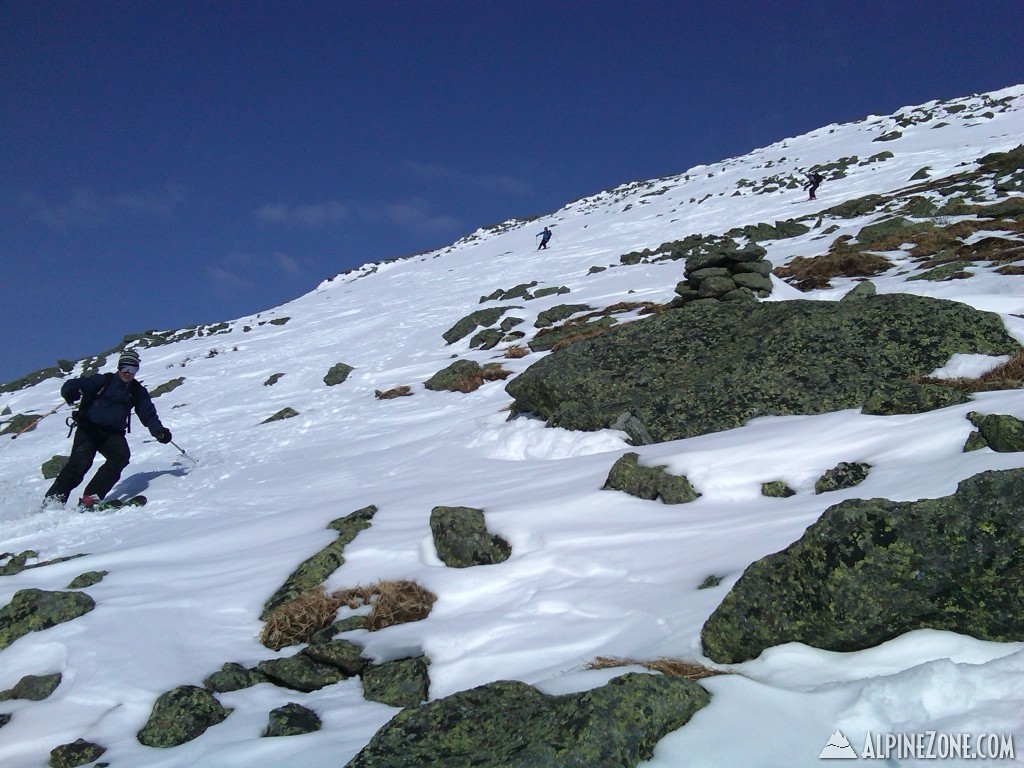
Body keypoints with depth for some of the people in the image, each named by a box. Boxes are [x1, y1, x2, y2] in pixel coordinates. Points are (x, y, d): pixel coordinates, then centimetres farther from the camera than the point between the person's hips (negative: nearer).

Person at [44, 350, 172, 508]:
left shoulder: (138, 392, 15)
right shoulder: (104, 380, 3)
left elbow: (148, 414, 12)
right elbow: (74, 385, -5)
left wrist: (159, 430, -7)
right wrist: (70, 392, -30)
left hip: (113, 434, 3)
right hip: (88, 428, -3)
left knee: (122, 455, -25)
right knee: (80, 461, -23)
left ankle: (91, 497, -26)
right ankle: (54, 498, -15)